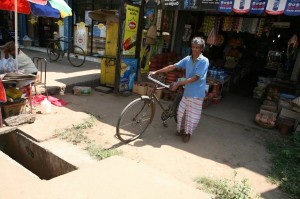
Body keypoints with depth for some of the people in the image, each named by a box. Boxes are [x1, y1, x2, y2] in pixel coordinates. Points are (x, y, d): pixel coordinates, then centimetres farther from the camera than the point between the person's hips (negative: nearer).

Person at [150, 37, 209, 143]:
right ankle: (180, 129, 36)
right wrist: (156, 72, -2)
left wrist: (178, 83, -26)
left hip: (196, 94, -5)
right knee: (181, 112, 13)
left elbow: (195, 78, -22)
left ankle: (188, 133, 29)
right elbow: (173, 66, 2)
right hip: (187, 92, 5)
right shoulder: (187, 59, 2)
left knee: (193, 116, 8)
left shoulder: (204, 61, -15)